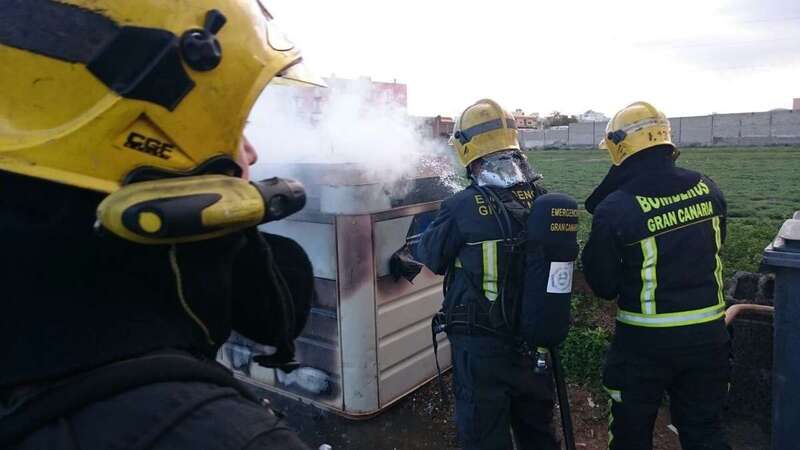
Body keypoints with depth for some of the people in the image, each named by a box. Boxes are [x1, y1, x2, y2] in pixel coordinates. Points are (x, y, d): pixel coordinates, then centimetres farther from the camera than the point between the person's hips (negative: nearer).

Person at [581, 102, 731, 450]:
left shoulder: (614, 209, -20)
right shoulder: (707, 188, -4)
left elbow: (603, 286, -10)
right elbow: (715, 245, 13)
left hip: (645, 341, -4)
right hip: (708, 334, 5)